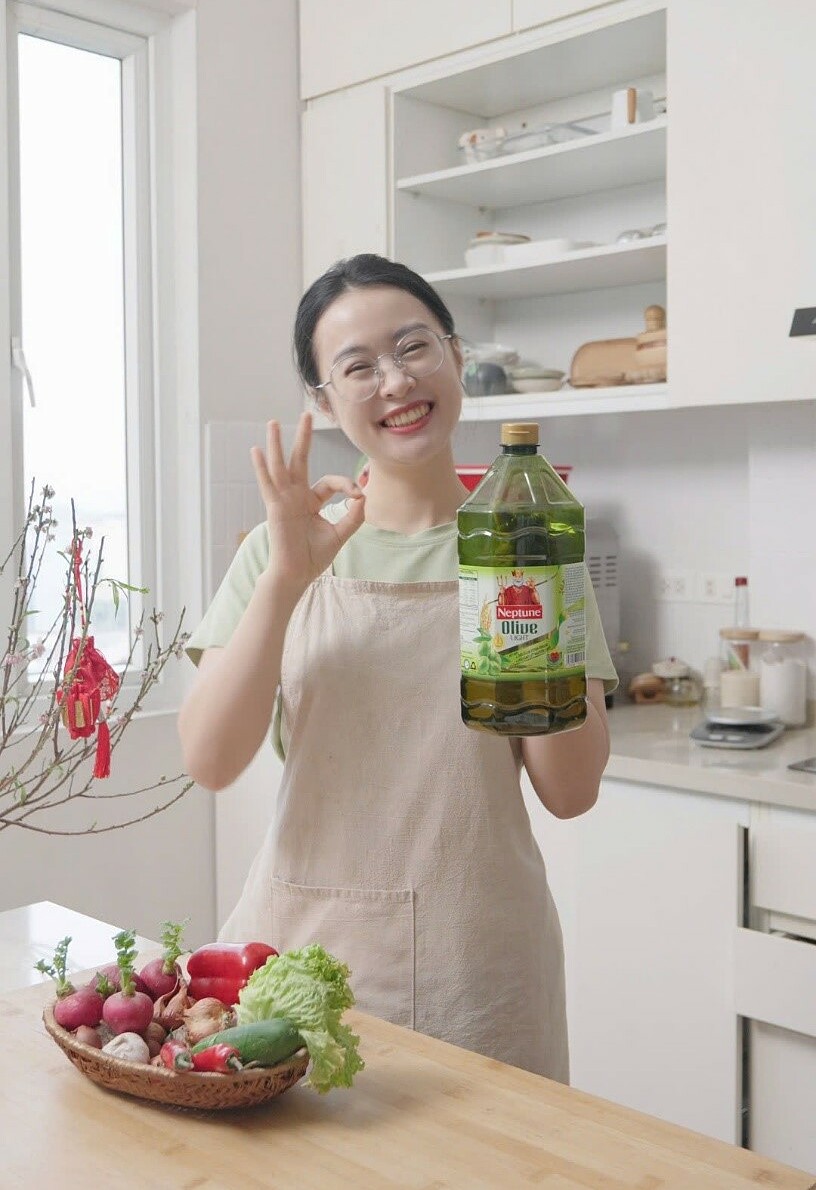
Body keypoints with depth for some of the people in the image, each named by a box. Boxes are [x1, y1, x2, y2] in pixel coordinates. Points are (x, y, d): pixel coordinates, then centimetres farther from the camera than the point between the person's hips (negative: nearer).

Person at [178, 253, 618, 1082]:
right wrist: (286, 580, -19)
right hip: (303, 942, 1)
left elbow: (570, 792, -6)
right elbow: (210, 761, -10)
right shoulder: (282, 547, 1)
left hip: (477, 961, 0)